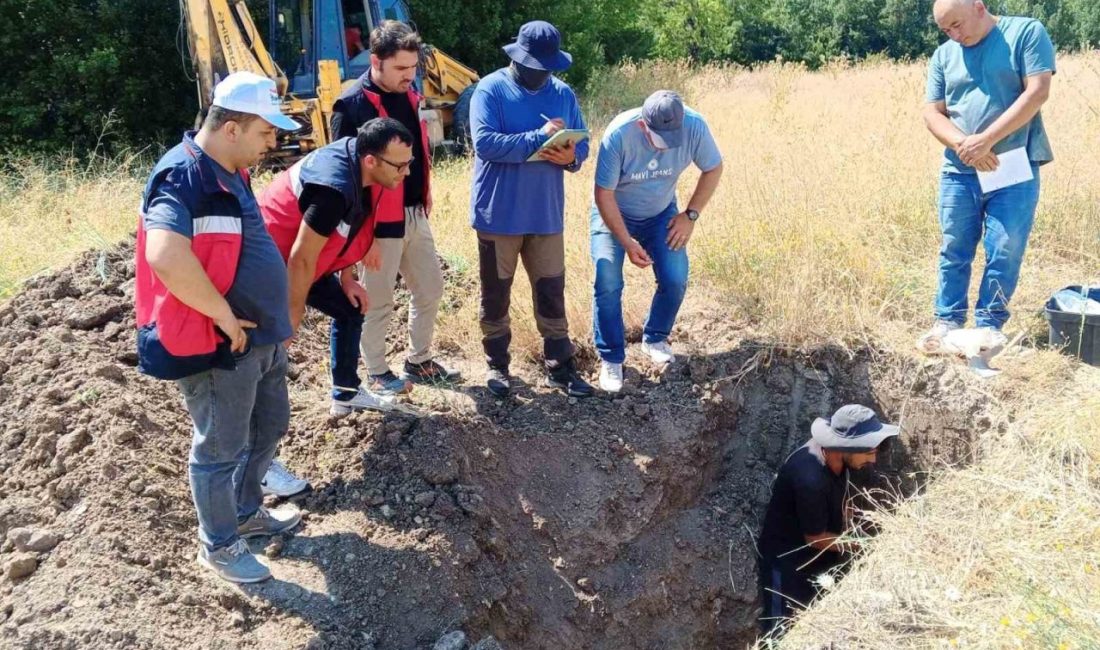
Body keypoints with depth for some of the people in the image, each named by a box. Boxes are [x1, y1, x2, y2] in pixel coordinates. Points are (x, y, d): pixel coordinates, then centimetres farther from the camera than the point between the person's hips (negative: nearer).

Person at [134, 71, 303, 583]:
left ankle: (247, 512, 45)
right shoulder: (183, 177, -23)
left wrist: (269, 319, 15)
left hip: (259, 335, 10)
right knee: (222, 449, 8)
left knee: (269, 428, 24)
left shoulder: (228, 172, 8)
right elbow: (165, 256, -40)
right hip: (218, 346, -10)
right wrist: (223, 315, -28)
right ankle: (219, 546, 27)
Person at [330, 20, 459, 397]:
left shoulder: (409, 96, 8)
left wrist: (425, 198, 15)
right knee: (378, 302, 5)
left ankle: (419, 361, 33)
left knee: (430, 290, 16)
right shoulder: (353, 105, -15)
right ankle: (377, 374, 22)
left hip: (416, 215, 8)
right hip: (380, 222, -8)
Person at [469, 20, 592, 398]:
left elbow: (581, 144, 9)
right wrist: (540, 136, -25)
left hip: (546, 214, 3)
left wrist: (570, 157, -16)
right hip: (498, 214, -3)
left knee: (551, 292, 9)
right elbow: (485, 142, -21)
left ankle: (559, 367, 20)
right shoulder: (490, 90, -9)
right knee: (496, 293, 9)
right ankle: (497, 365, 25)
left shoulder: (563, 94, 6)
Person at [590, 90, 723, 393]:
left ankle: (655, 339, 18)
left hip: (661, 214, 3)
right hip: (613, 214, -2)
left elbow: (713, 169, -6)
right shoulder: (619, 134, -33)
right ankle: (611, 359, 4)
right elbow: (604, 194, -24)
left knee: (675, 280, -8)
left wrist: (691, 215, -11)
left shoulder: (694, 126, -25)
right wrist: (627, 242, -26)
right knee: (608, 285, -13)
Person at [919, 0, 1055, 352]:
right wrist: (964, 144, -14)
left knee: (1004, 253, -1)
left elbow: (1037, 92, -11)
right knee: (954, 251, 6)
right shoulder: (943, 55, 9)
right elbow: (932, 113, 6)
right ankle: (948, 320, 16)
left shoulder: (1026, 32, -2)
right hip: (958, 172, 4)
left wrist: (987, 139, -17)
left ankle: (989, 325, 10)